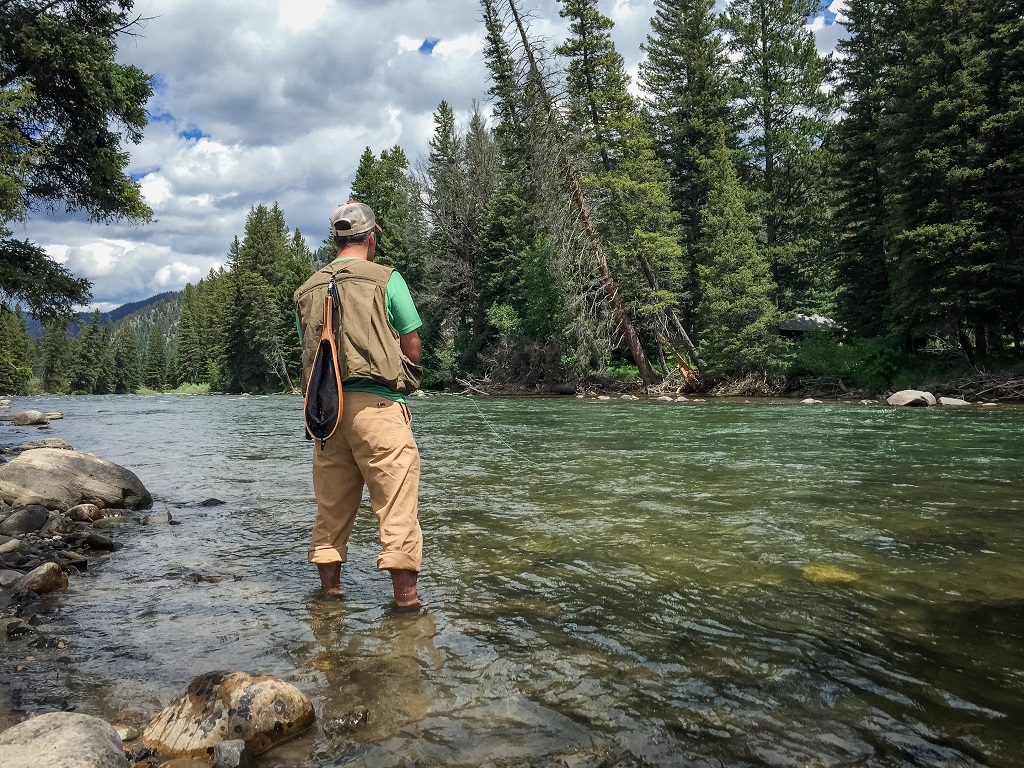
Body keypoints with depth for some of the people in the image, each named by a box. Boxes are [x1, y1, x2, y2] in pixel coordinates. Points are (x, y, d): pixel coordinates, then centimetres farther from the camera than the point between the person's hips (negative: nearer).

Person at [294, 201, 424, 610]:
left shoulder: (307, 289, 15)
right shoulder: (385, 278, -1)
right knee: (397, 496, -2)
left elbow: (309, 351, 16)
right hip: (375, 403, -5)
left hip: (324, 405, 6)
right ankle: (405, 592, -2)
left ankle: (329, 587, 22)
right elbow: (412, 347, -1)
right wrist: (406, 381, 16)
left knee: (332, 502, 13)